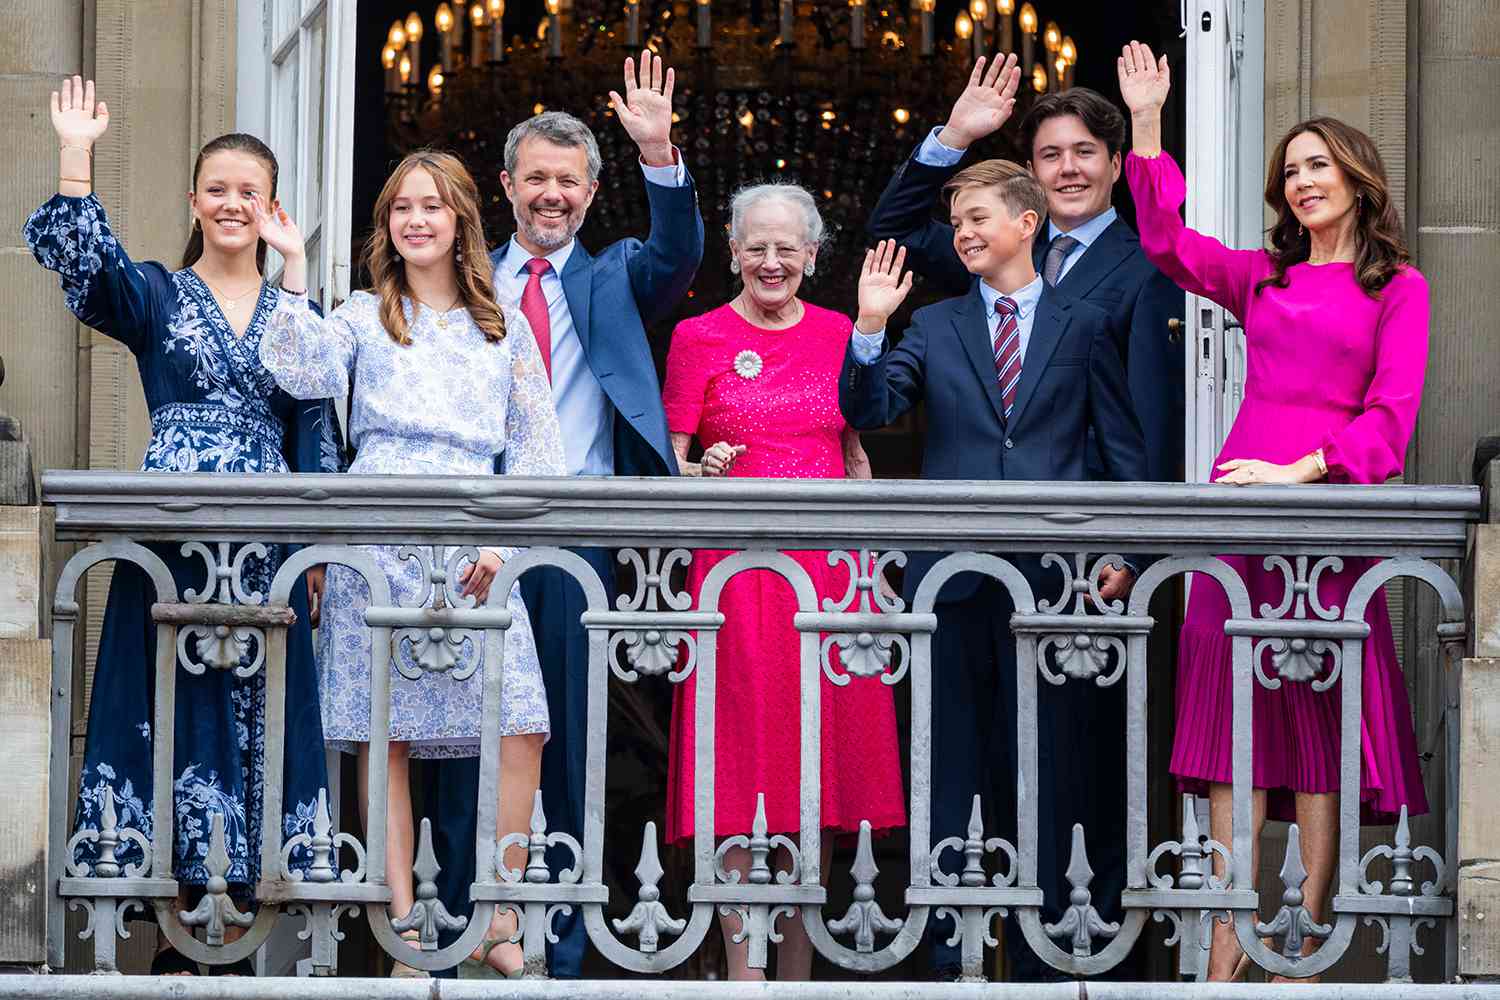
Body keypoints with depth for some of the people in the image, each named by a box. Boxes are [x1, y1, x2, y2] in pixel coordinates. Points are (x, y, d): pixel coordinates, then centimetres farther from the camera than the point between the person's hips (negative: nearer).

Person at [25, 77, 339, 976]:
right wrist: (76, 156, -21)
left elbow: (318, 435, 10)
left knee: (254, 719, 1)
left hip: (267, 547, 2)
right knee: (175, 713, -3)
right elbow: (80, 260, -13)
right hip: (172, 538, -2)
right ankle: (180, 936, 1)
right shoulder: (156, 295, 7)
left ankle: (235, 928, 7)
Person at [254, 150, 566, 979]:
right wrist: (294, 267, -11)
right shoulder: (365, 317, 12)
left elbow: (537, 452, 12)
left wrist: (500, 539, -1)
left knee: (520, 732, -11)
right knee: (384, 737, -5)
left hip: (475, 546, 1)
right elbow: (300, 372, -9)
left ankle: (500, 923, -2)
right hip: (380, 538, -1)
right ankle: (403, 930, -2)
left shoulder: (505, 329, 17)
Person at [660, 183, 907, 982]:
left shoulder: (839, 335, 12)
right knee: (739, 764, -5)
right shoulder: (698, 337, 4)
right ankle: (742, 967, -1)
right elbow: (669, 463, 4)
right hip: (735, 568, -3)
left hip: (828, 571, 3)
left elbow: (857, 458, 17)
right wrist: (704, 470, -18)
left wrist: (871, 562, 7)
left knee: (819, 763, 2)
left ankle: (798, 967, 9)